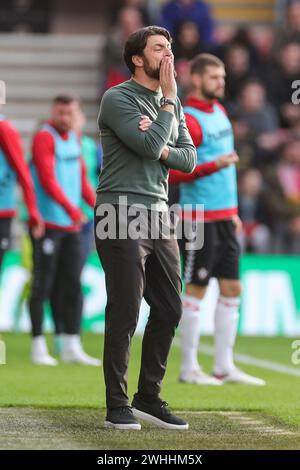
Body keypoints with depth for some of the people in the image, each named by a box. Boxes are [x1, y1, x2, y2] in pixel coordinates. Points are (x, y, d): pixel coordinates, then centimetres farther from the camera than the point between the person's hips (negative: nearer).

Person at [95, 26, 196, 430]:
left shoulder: (170, 102, 15)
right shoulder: (118, 99, -8)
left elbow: (188, 158, 9)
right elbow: (151, 146, -19)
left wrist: (160, 147, -11)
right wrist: (169, 99, -11)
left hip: (159, 216, 8)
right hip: (122, 216, -7)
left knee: (169, 310, 7)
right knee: (125, 313, -6)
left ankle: (148, 398, 18)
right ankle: (117, 407, 1)